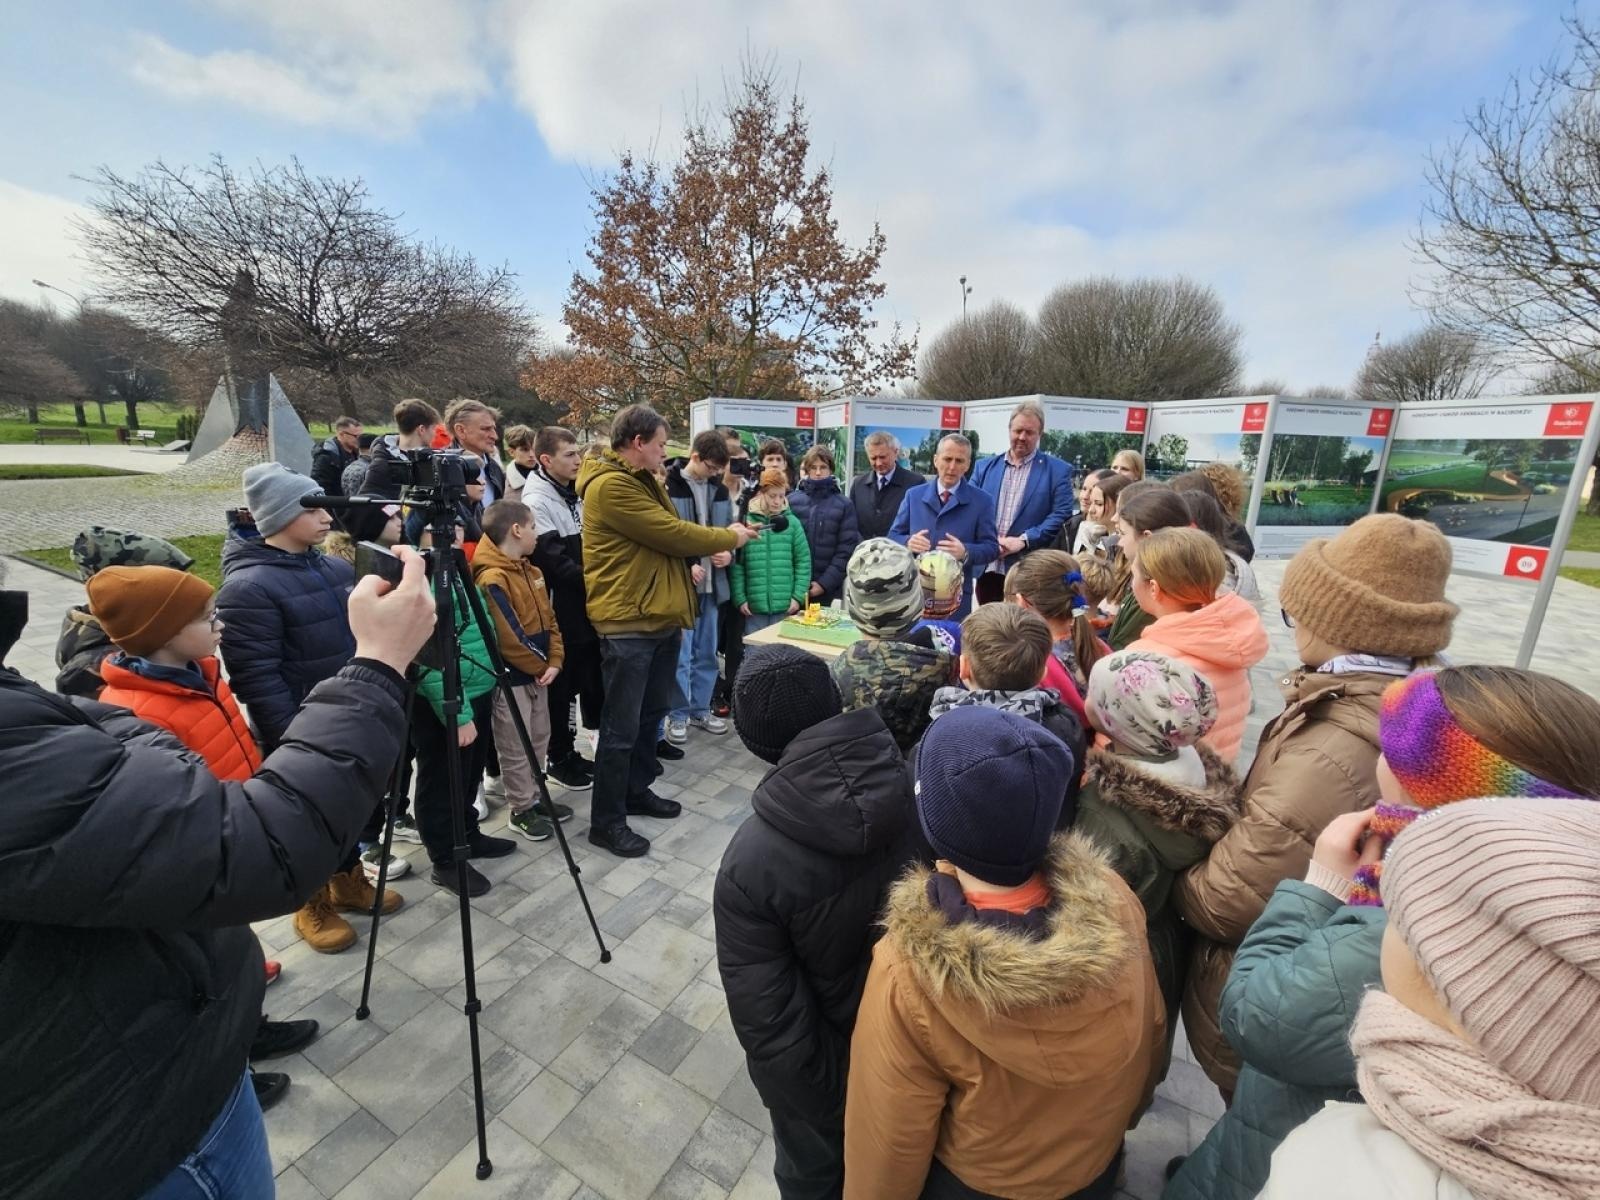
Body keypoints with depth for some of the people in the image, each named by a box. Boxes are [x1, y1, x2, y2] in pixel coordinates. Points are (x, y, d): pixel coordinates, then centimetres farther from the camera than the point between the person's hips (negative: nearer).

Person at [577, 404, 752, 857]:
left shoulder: (644, 482, 16)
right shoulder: (610, 486, -17)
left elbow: (668, 535, 19)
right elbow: (672, 533, -18)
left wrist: (718, 541, 4)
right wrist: (730, 539, -5)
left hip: (662, 618, 10)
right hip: (627, 624, -10)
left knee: (651, 715, 19)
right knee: (622, 727, 0)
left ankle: (637, 791, 36)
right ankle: (606, 821, 15)